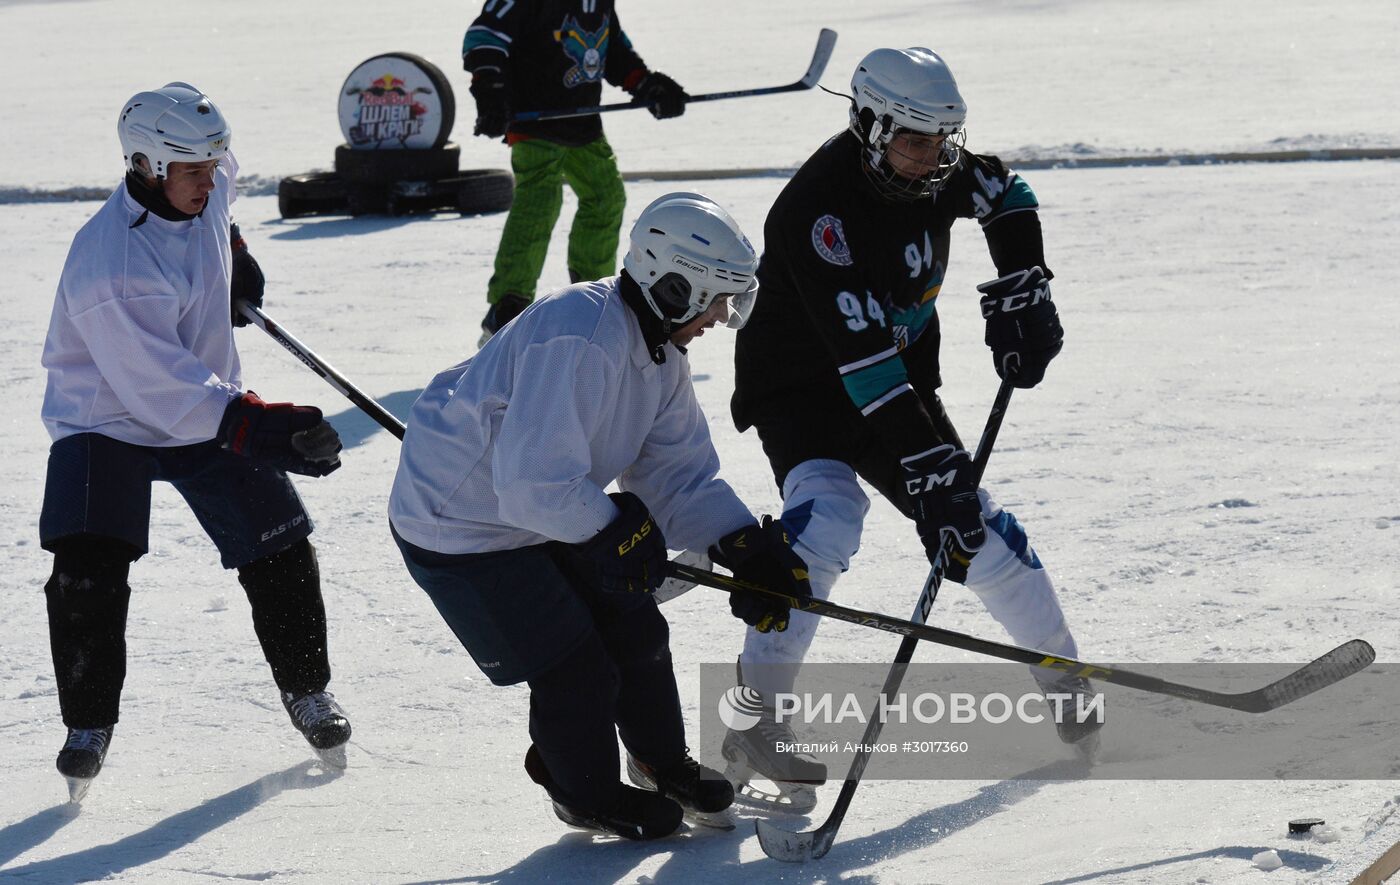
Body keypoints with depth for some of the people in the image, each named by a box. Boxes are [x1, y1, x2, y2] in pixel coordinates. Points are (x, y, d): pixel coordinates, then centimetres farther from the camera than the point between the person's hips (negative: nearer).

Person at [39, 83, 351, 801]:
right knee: (88, 570, -20)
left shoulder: (207, 187, -13)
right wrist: (260, 429, -39)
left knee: (278, 551, 0)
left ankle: (305, 691, 23)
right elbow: (159, 389, -34)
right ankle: (88, 722, -2)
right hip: (110, 418, -5)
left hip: (209, 405, 5)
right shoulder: (104, 268, -33)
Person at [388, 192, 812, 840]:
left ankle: (662, 763, 36)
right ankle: (587, 795, 22)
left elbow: (678, 472, 1)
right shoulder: (578, 340, -34)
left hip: (553, 512, 9)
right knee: (577, 666, -4)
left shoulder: (658, 352, -1)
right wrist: (617, 530, -22)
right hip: (460, 528, -9)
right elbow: (536, 484, -36)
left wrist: (748, 549, -13)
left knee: (637, 632, 12)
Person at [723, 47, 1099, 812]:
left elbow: (1006, 197, 8)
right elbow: (863, 359, -36)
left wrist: (1020, 293, -8)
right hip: (801, 391, -7)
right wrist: (930, 466, -40)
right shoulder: (819, 208, -32)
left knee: (980, 531, 4)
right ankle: (756, 726, -36)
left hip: (899, 381, 7)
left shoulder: (929, 172, -11)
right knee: (826, 515, -32)